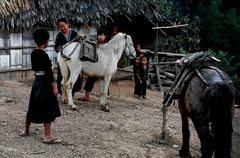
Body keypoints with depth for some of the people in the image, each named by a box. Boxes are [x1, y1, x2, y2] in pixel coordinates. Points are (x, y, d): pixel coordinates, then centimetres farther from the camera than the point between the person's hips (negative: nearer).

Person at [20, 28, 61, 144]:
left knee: (33, 107, 19)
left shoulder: (33, 54, 5)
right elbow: (49, 73, -20)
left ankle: (26, 130, 31)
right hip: (45, 84, -8)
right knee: (48, 110, -2)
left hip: (36, 82, 8)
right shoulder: (44, 55, -19)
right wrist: (54, 87, -16)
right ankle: (48, 136, 1)